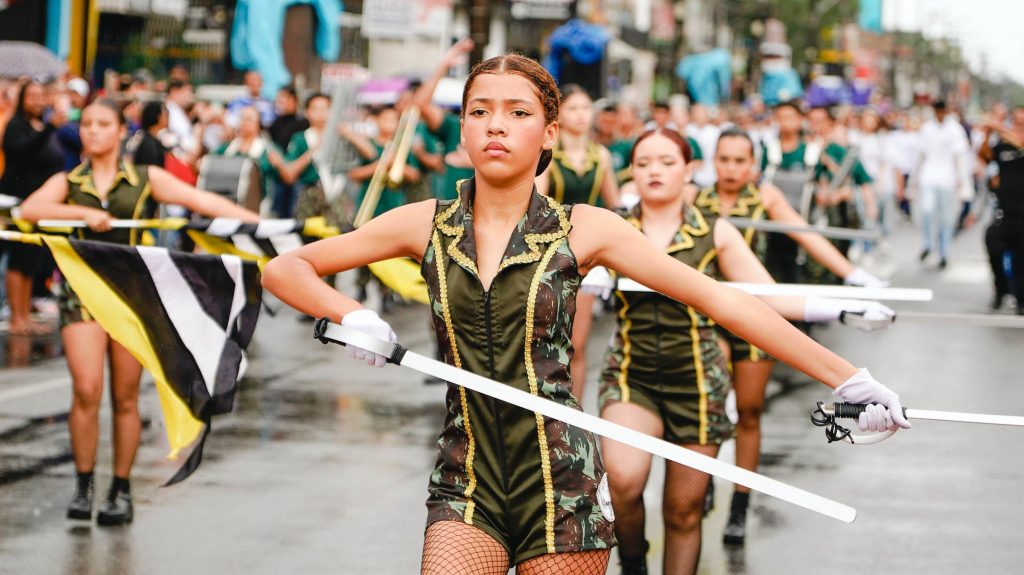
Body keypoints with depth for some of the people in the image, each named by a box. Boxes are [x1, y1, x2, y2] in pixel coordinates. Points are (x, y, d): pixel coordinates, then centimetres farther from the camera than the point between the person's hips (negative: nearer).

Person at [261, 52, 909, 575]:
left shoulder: (582, 229, -2)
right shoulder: (427, 225, 3)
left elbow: (718, 298, -5)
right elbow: (284, 269, 9)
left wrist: (848, 377, -9)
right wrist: (351, 316, -11)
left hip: (561, 483, -1)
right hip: (466, 479, 1)